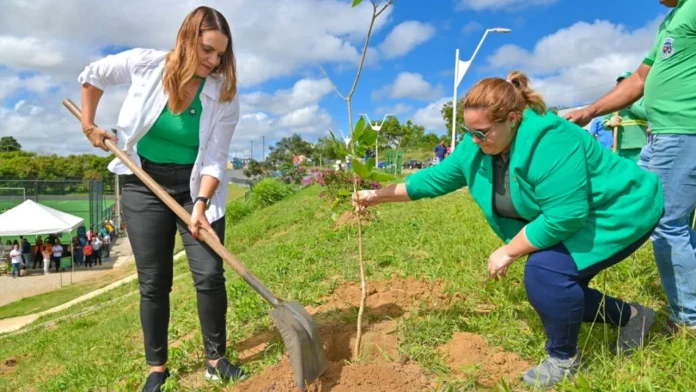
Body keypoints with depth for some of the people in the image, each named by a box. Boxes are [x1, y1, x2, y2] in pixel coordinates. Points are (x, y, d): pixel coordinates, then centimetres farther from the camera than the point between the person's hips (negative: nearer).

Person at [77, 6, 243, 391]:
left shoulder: (224, 95, -11)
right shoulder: (145, 64, -11)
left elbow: (215, 158, -12)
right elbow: (92, 75, 8)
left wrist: (201, 203, -23)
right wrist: (89, 126, 6)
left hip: (196, 185, 0)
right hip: (144, 184, 0)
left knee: (210, 274, -8)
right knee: (153, 282, 3)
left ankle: (216, 359, 11)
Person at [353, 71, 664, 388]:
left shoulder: (549, 141, -35)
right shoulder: (477, 147, -9)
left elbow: (564, 217, -36)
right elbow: (436, 178, 1)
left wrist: (508, 252, -26)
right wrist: (378, 195, 0)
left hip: (619, 213, -9)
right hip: (572, 217, 9)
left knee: (545, 270, -26)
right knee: (554, 289, 7)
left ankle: (563, 359, -2)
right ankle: (632, 316, 30)